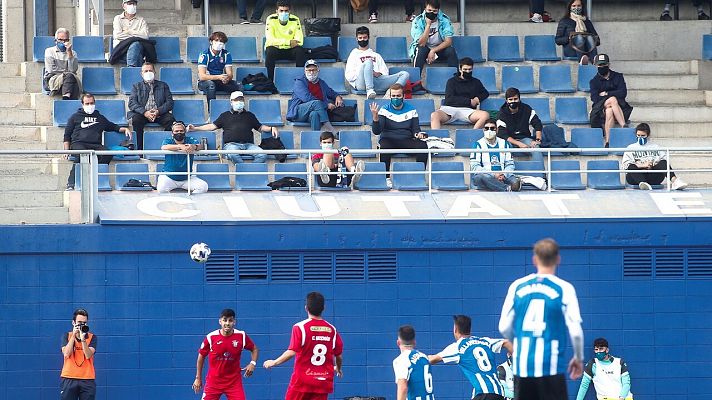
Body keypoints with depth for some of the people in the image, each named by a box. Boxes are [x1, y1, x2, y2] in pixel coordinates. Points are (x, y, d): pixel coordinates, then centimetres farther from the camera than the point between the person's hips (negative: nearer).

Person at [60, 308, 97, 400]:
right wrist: (73, 335, -9)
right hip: (69, 379, 0)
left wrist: (83, 339, -19)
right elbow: (66, 354, -8)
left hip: (87, 379, 0)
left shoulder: (92, 337, 6)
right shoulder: (66, 336, 8)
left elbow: (88, 355, -9)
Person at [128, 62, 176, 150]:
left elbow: (169, 102, 8)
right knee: (135, 120, -34)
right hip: (142, 113, 0)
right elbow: (132, 103, 4)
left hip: (159, 114, 1)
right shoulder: (136, 86, 19)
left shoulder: (163, 85, 21)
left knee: (170, 119, -31)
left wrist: (158, 111, -12)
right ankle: (139, 149, -31)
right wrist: (145, 112, -15)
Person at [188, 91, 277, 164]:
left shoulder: (249, 115, 29)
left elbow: (260, 127, 30)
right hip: (231, 144, -2)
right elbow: (213, 126, 21)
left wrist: (271, 128, 11)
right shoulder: (225, 115, 24)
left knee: (262, 155, -30)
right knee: (233, 155, -40)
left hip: (248, 144, 2)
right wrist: (195, 128, 10)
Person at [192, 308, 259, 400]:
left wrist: (252, 363, -9)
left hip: (234, 381, 0)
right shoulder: (211, 337, -11)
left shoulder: (241, 336, -9)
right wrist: (198, 378, 8)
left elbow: (254, 349, 10)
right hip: (213, 381, 0)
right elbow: (201, 356, 5)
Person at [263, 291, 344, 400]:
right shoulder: (332, 330, 4)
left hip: (303, 380, -3)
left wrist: (274, 362, -4)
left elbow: (292, 352, -17)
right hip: (324, 382, 3)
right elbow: (339, 356, 10)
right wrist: (338, 369, 32)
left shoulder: (300, 327, -8)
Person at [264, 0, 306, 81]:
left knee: (300, 51, -28)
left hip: (290, 50, 2)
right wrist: (288, 42, -32)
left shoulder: (295, 20, -6)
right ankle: (269, 80, -31)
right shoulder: (271, 19, -11)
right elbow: (270, 40, -21)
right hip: (275, 48, -2)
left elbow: (299, 41, -14)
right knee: (270, 51, -35)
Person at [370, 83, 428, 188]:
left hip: (407, 141, 2)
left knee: (422, 145, -28)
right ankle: (386, 178, -28)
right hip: (389, 140, -2)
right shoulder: (385, 110, 4)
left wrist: (418, 134, -15)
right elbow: (376, 131, -5)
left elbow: (416, 129, 10)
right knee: (384, 147, -38)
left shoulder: (411, 110, 10)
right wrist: (375, 118, -25)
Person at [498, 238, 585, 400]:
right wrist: (578, 358, 12)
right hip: (551, 367, -3)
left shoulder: (517, 286, 4)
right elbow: (575, 331, -6)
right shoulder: (564, 289, -5)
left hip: (522, 365, 3)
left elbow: (504, 328, 6)